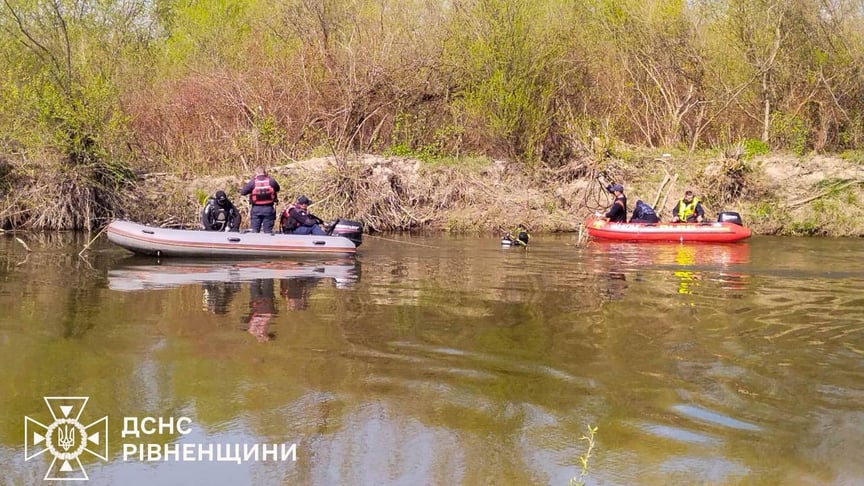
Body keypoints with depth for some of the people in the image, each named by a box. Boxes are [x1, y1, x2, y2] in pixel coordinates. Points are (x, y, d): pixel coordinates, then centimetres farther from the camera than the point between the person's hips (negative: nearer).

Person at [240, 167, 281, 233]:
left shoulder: (253, 182, -8)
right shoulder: (271, 181, -3)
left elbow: (242, 192, -5)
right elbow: (278, 189, 16)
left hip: (256, 208, -1)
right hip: (269, 208, 1)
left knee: (255, 230, 7)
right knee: (268, 230, 6)